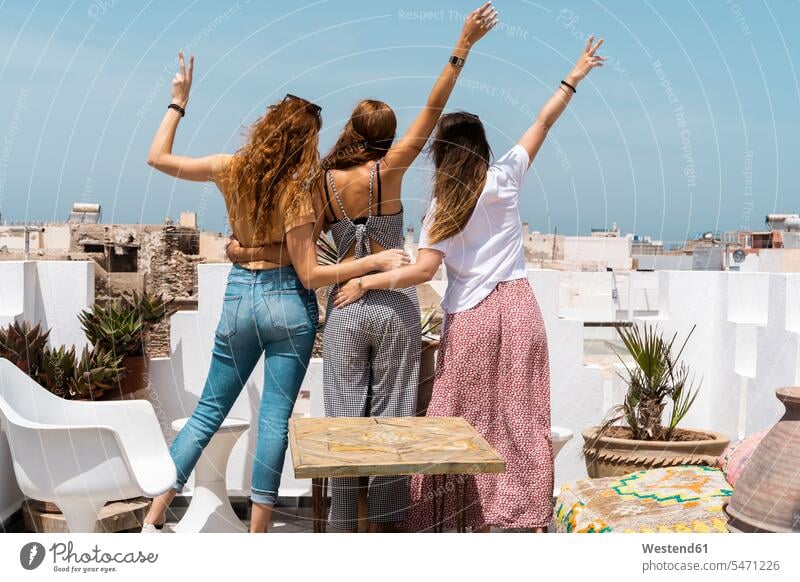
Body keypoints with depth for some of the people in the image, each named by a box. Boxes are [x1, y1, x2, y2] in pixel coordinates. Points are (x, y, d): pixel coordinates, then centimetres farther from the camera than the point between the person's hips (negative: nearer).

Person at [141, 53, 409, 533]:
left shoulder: (231, 169, -1)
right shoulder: (295, 193, -14)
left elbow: (158, 157, 11)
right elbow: (310, 275, -13)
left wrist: (178, 103, 19)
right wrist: (377, 261, -15)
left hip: (239, 299, 4)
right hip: (288, 304, -4)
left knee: (209, 411, 14)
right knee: (275, 419, 3)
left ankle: (154, 517, 13)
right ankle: (258, 531, 7)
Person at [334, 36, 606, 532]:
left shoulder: (442, 204, -2)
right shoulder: (505, 178, 1)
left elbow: (424, 271, -12)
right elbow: (543, 123, 10)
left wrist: (365, 282, -5)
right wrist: (574, 77, 20)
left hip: (468, 319, -1)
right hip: (516, 310, 1)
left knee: (458, 419, 5)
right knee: (521, 419, 5)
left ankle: (454, 513, 10)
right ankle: (527, 514, 10)